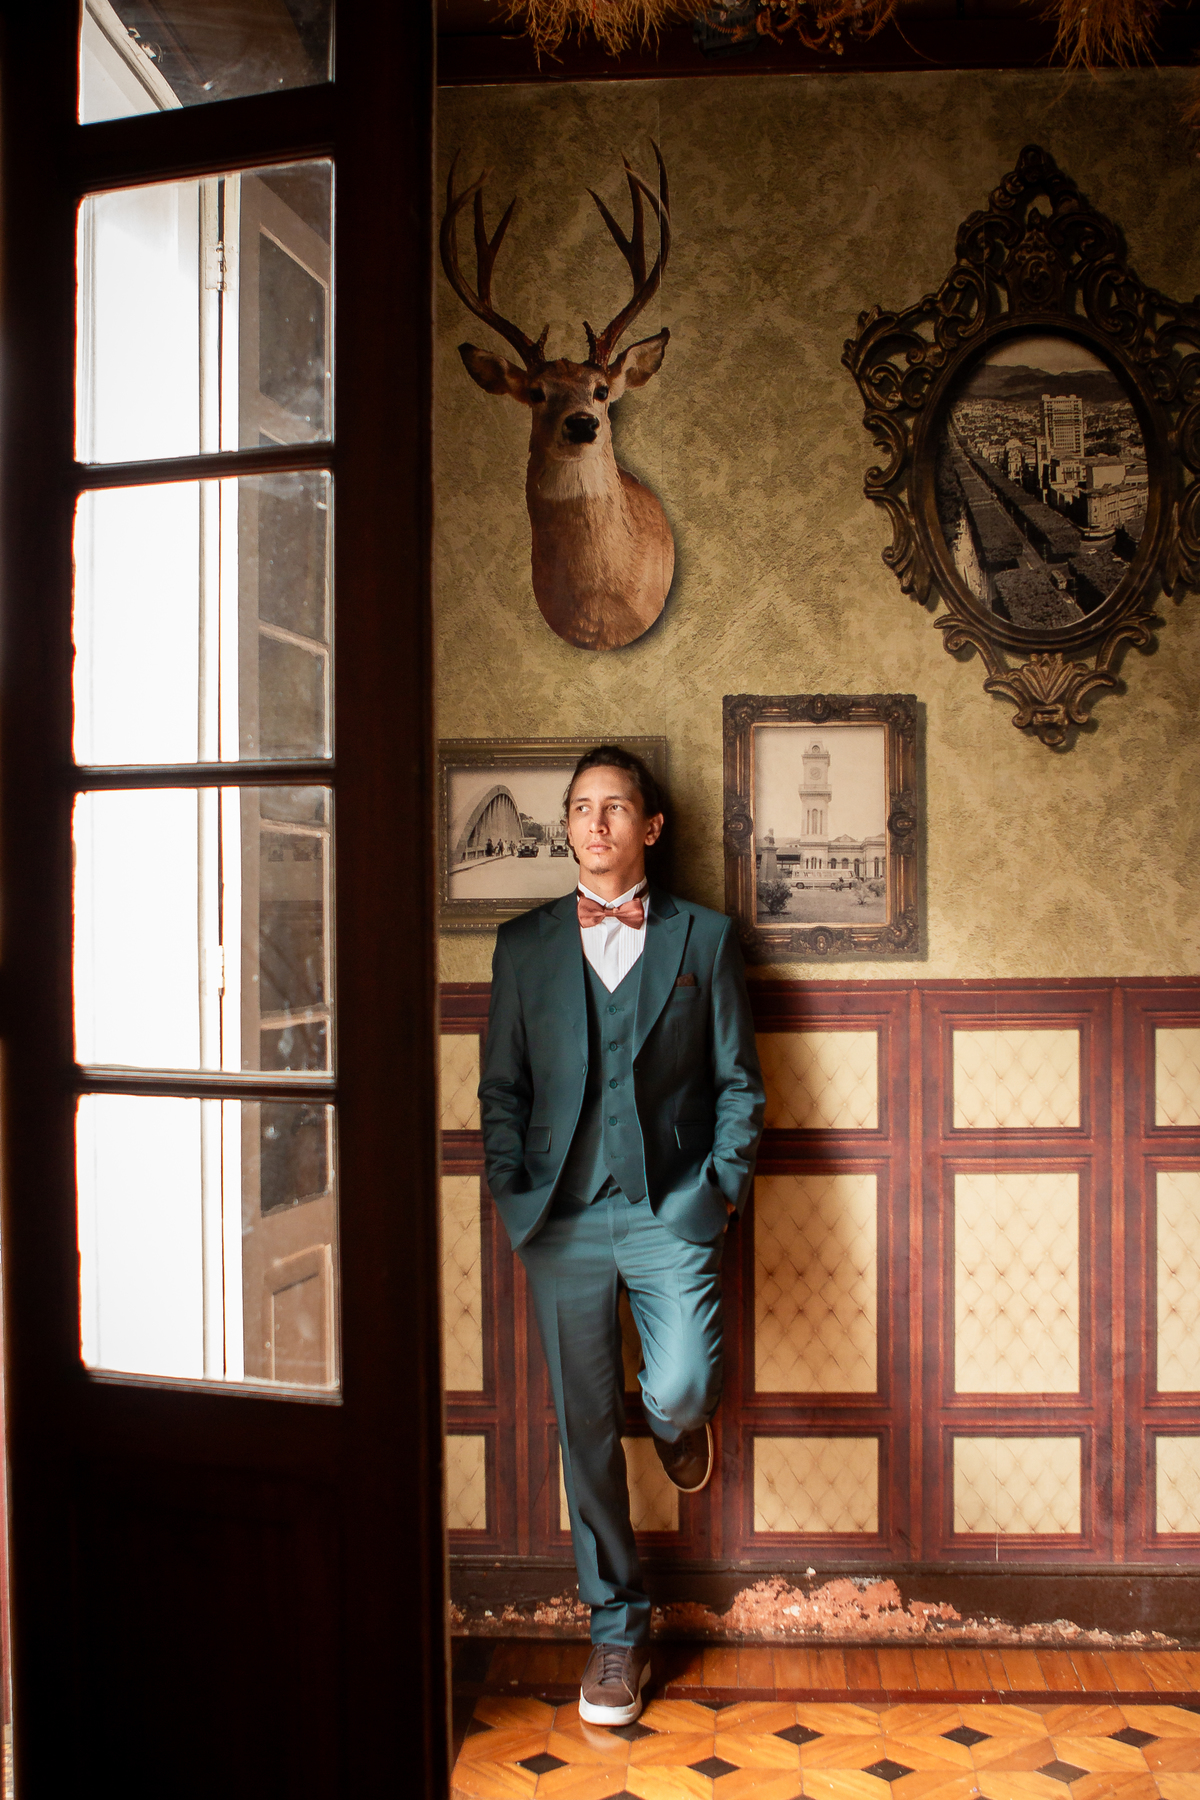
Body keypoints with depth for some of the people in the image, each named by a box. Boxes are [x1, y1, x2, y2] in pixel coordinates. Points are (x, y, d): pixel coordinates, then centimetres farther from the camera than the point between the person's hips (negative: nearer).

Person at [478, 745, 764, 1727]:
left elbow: (738, 1079, 7)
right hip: (563, 1214, 2)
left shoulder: (705, 938, 6)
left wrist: (723, 1186, -3)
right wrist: (514, 1197, 1)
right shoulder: (524, 944, 9)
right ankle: (618, 1628, 25)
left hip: (671, 1206, -1)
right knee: (586, 1428, 7)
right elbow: (502, 1086, 10)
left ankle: (678, 1422, 24)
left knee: (679, 1390, -16)